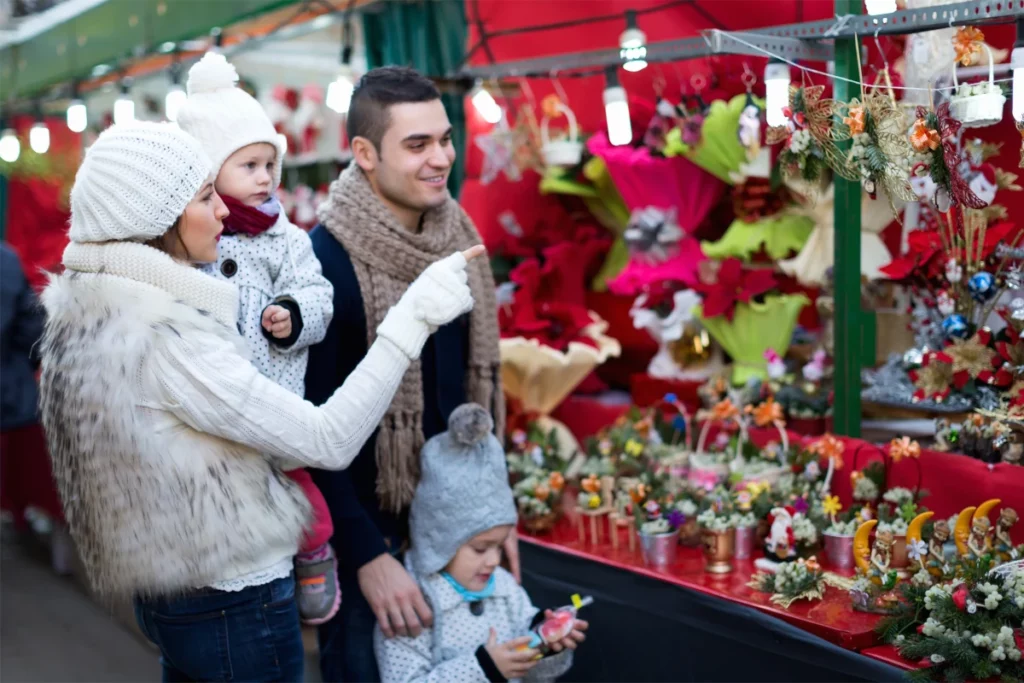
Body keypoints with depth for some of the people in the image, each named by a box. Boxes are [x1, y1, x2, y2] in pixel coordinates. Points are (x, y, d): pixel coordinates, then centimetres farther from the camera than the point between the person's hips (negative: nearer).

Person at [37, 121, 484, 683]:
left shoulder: (84, 309, 2)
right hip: (233, 606, -9)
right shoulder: (165, 336, -25)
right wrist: (413, 316, -24)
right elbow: (328, 442, -25)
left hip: (160, 589, 9)